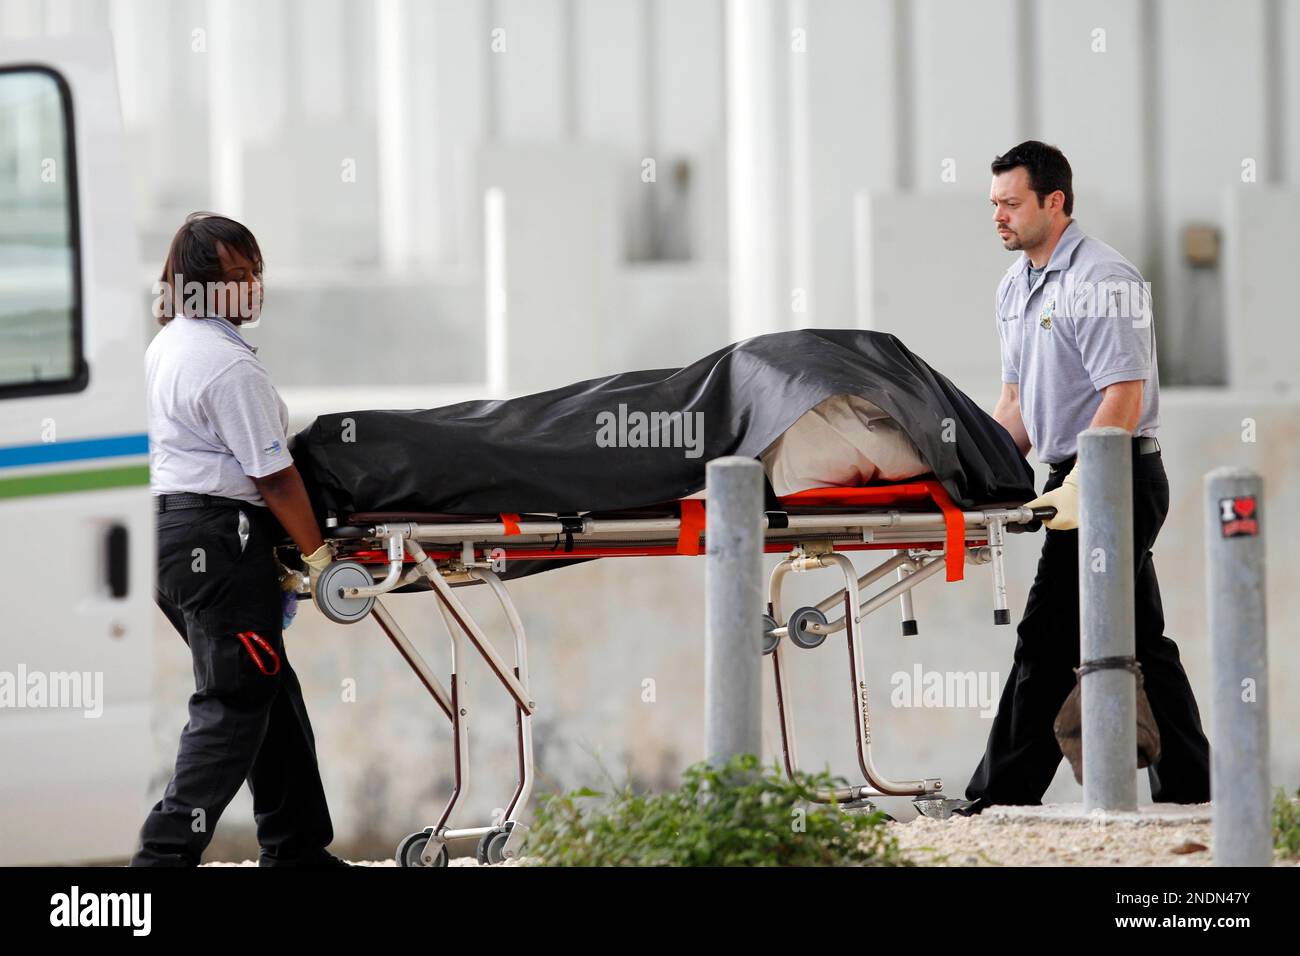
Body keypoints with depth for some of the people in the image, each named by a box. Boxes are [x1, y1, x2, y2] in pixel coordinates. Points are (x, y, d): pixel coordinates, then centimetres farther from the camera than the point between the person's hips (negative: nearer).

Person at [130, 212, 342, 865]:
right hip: (216, 535, -10)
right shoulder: (231, 365, -16)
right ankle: (165, 853, -12)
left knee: (269, 689, 16)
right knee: (234, 703, -7)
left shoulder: (166, 345, 16)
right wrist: (316, 555, -8)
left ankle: (295, 848, 20)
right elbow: (273, 476, -16)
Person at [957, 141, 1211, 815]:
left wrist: (1077, 487, -26)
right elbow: (1018, 401, 20)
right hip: (1080, 478, 9)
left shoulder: (1102, 280, -15)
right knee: (1138, 641, 10)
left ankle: (1002, 798, -8)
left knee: (1049, 640, -10)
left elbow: (1124, 399, -21)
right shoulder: (1015, 287, 14)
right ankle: (1188, 786, 13)